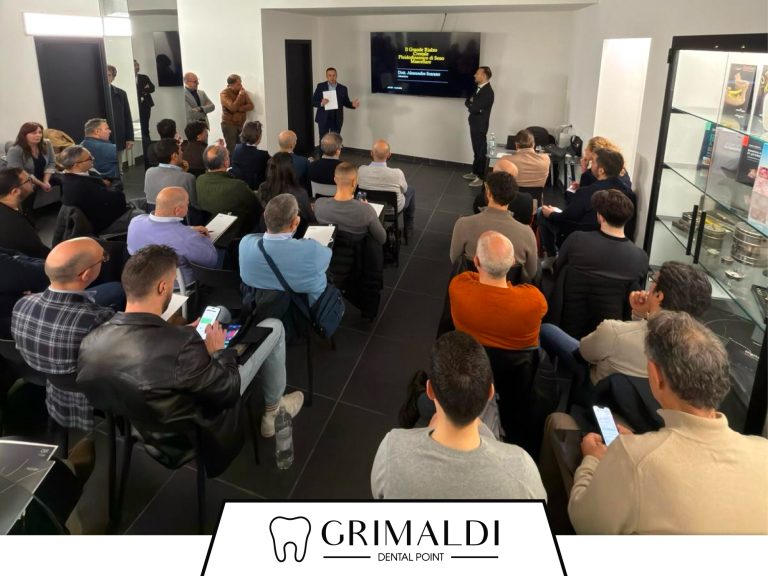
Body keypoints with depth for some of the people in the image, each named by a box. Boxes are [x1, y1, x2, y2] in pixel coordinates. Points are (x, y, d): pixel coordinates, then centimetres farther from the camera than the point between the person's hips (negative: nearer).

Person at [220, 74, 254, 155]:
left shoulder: (242, 91, 8)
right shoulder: (224, 93, -9)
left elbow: (251, 105, 0)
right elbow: (232, 108, -21)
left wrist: (239, 109, -14)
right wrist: (240, 95, -18)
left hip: (241, 124, 5)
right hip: (229, 125, -5)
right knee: (232, 150, -8)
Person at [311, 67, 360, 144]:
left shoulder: (343, 88, 3)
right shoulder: (320, 86, 0)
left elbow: (346, 102, 8)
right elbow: (313, 101, -1)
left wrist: (352, 104, -15)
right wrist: (321, 103, -22)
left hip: (337, 119, 1)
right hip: (323, 118, 0)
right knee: (323, 141, 4)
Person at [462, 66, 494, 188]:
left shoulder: (487, 91, -19)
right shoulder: (479, 89, 12)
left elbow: (475, 108, -24)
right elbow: (467, 102, 13)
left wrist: (471, 104, -3)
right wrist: (472, 103, -8)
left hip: (480, 126, -9)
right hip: (474, 124, 9)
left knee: (481, 151, -3)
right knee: (476, 150, 18)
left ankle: (481, 177, 3)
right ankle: (475, 172, 29)